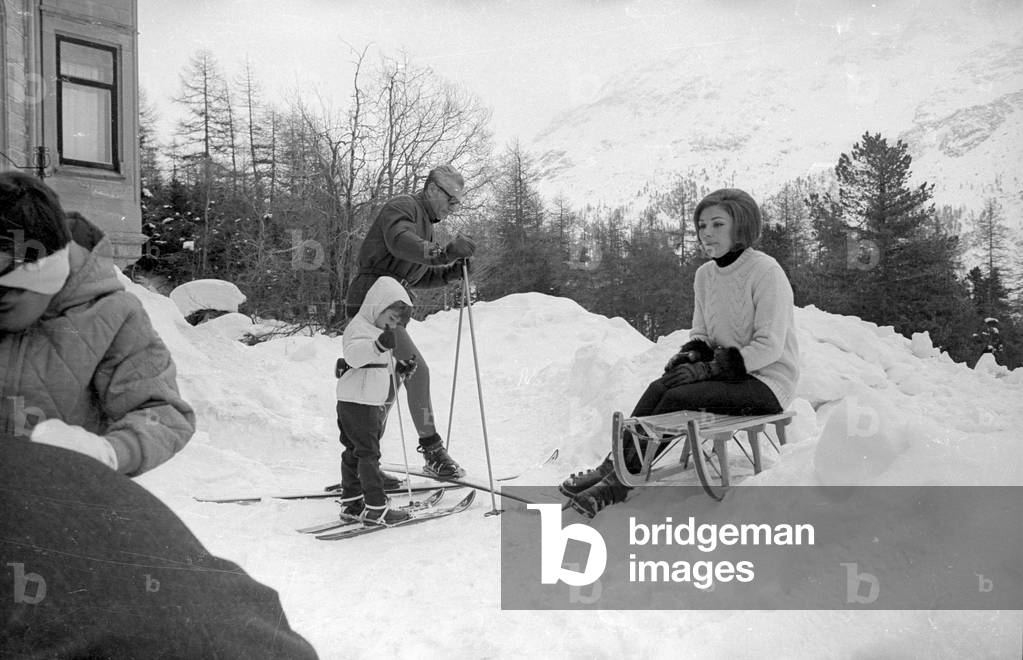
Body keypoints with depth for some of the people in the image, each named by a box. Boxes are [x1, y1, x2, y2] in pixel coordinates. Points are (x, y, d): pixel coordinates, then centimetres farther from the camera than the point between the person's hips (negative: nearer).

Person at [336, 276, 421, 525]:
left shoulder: (379, 331, 20)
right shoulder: (359, 328, -14)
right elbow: (354, 355, -34)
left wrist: (400, 369, 11)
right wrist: (379, 345, -50)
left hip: (376, 403, 10)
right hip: (358, 402, -10)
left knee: (355, 453, 16)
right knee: (368, 453, -8)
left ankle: (351, 502, 23)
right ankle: (376, 508, -6)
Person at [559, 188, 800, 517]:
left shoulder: (766, 271, -15)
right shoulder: (705, 274, 8)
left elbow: (769, 346, -19)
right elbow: (701, 334, 16)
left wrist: (707, 368, -24)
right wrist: (691, 354, -9)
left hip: (768, 383, -7)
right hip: (729, 374, 7)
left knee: (679, 397, -25)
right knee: (659, 387, -19)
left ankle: (618, 481, -22)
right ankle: (613, 466, -21)